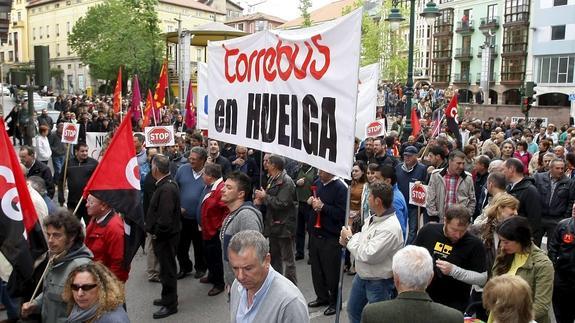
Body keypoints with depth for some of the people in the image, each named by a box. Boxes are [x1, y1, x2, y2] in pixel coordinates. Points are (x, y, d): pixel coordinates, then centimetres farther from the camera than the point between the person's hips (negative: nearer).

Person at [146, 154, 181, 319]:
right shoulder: (167, 184, 7)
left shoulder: (167, 189, -26)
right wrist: (152, 228, 10)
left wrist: (156, 232, -16)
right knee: (166, 268, 22)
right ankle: (168, 298, 38)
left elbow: (165, 219, -30)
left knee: (167, 270, 4)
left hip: (166, 236, -10)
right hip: (163, 235, 10)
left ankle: (170, 305, 18)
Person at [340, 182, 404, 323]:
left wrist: (350, 238, -17)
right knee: (353, 310, 25)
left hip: (379, 283, -9)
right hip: (361, 275, 9)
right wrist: (348, 241, -9)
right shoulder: (373, 218, -1)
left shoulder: (390, 228, -31)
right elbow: (363, 238, 13)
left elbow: (368, 255, -32)